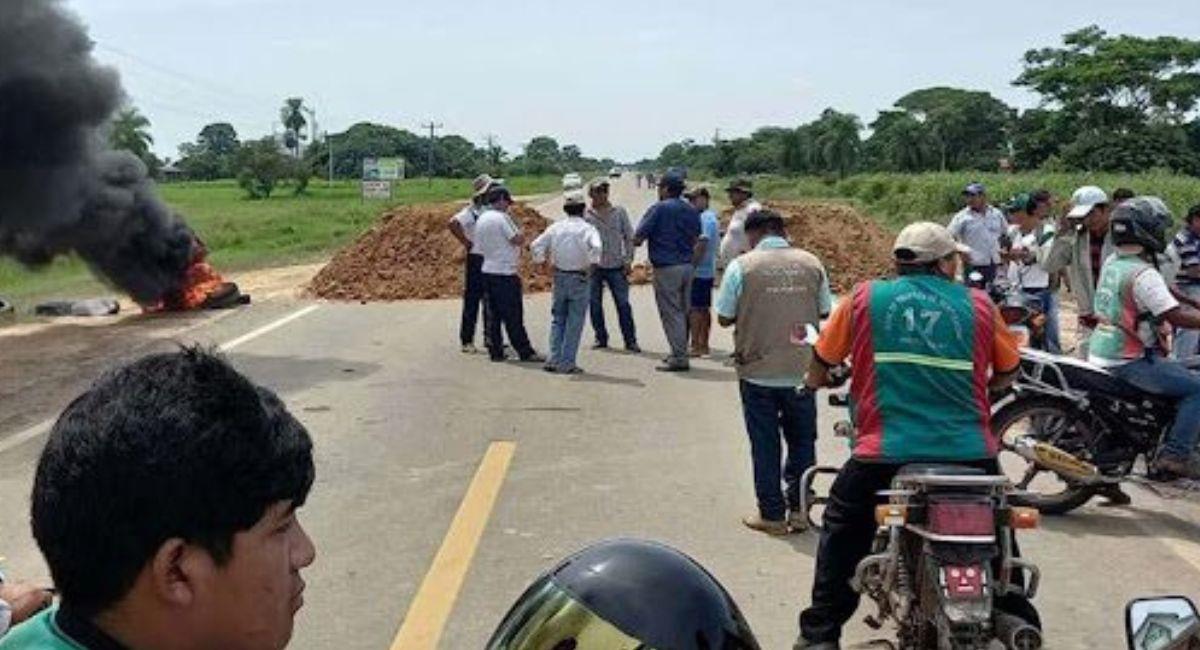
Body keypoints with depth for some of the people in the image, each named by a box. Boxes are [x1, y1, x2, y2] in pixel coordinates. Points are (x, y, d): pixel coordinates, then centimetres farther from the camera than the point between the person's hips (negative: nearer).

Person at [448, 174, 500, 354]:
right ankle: (467, 341, 5)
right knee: (472, 301, -1)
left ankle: (490, 339, 24)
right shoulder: (472, 211, -13)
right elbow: (453, 224, -27)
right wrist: (467, 243, -20)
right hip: (476, 260, -7)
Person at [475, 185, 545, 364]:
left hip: (488, 270, 8)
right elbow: (518, 240, -15)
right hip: (505, 272, -8)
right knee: (514, 317, -5)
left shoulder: (481, 219, 12)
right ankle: (526, 352, -1)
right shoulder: (502, 217, -14)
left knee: (495, 314, 12)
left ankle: (495, 351, 13)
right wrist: (521, 235, 5)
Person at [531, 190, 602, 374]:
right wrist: (593, 263, -13)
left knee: (557, 319, 15)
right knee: (574, 322, 3)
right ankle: (567, 363, 2)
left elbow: (536, 245, 0)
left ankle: (554, 359, 11)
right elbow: (595, 246, -27)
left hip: (559, 276, 4)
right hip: (578, 278, -4)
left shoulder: (556, 227, 3)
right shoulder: (586, 228, -9)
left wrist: (541, 261, 10)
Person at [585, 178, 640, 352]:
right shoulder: (586, 215, 3)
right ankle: (601, 338, 18)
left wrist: (628, 261, -1)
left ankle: (630, 340, 4)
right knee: (595, 304, 5)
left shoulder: (619, 212, 6)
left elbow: (629, 237, 8)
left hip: (616, 266, 0)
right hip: (594, 267, 0)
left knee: (623, 304, -2)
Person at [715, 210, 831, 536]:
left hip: (758, 371, -3)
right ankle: (799, 509, 21)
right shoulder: (811, 263, 0)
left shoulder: (742, 266, -9)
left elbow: (724, 318, -6)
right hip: (803, 371, 3)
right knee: (802, 441, 16)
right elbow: (824, 312, 8)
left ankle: (772, 514, 14)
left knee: (765, 445, 8)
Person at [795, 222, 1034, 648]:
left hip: (885, 451, -1)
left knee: (843, 535, 18)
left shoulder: (864, 298, 4)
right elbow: (1007, 372, 18)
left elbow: (821, 362, 12)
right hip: (970, 450, 1)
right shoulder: (978, 305, 6)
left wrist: (816, 382, 35)